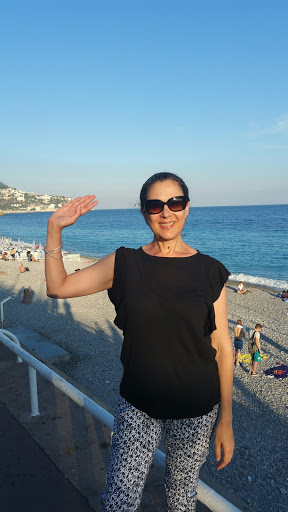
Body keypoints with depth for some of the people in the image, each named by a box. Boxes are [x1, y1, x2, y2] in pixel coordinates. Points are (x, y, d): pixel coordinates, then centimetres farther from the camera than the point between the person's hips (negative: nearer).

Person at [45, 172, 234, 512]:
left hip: (196, 410, 0)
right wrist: (55, 228, -11)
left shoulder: (209, 272, -8)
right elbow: (57, 287, -1)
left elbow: (222, 348, -5)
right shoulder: (125, 264, -6)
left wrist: (226, 421, -4)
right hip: (137, 406, 1)